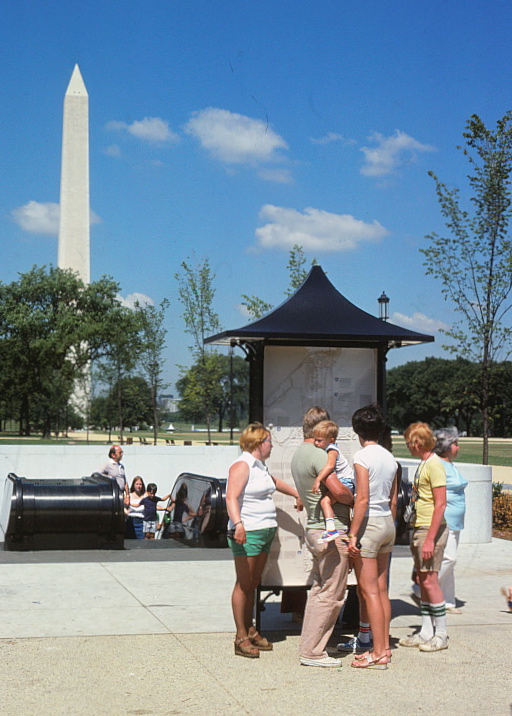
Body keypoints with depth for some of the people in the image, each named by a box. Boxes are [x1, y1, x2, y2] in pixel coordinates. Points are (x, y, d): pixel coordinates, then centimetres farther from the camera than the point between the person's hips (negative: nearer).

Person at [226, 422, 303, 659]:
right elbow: (231, 497, -23)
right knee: (243, 584, -4)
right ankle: (241, 637, 0)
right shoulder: (242, 466, -10)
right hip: (247, 532, -9)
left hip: (266, 531, 9)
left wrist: (297, 494, 49)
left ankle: (250, 631, 19)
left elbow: (275, 482, 41)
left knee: (253, 584, 12)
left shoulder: (259, 466, 20)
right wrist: (238, 524, -36)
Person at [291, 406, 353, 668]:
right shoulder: (318, 454, -16)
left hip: (315, 530, 10)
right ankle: (312, 651, 1)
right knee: (331, 595, -3)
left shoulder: (298, 454, 14)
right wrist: (355, 500, -6)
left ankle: (309, 645, 23)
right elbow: (338, 491, -24)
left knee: (319, 590, 17)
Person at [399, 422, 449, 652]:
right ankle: (426, 632, 18)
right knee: (423, 581, 11)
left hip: (431, 530, -9)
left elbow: (440, 504, -19)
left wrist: (430, 539, -22)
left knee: (429, 580, -6)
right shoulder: (423, 464, 15)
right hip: (419, 529, 9)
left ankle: (441, 635, 3)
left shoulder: (434, 465, -14)